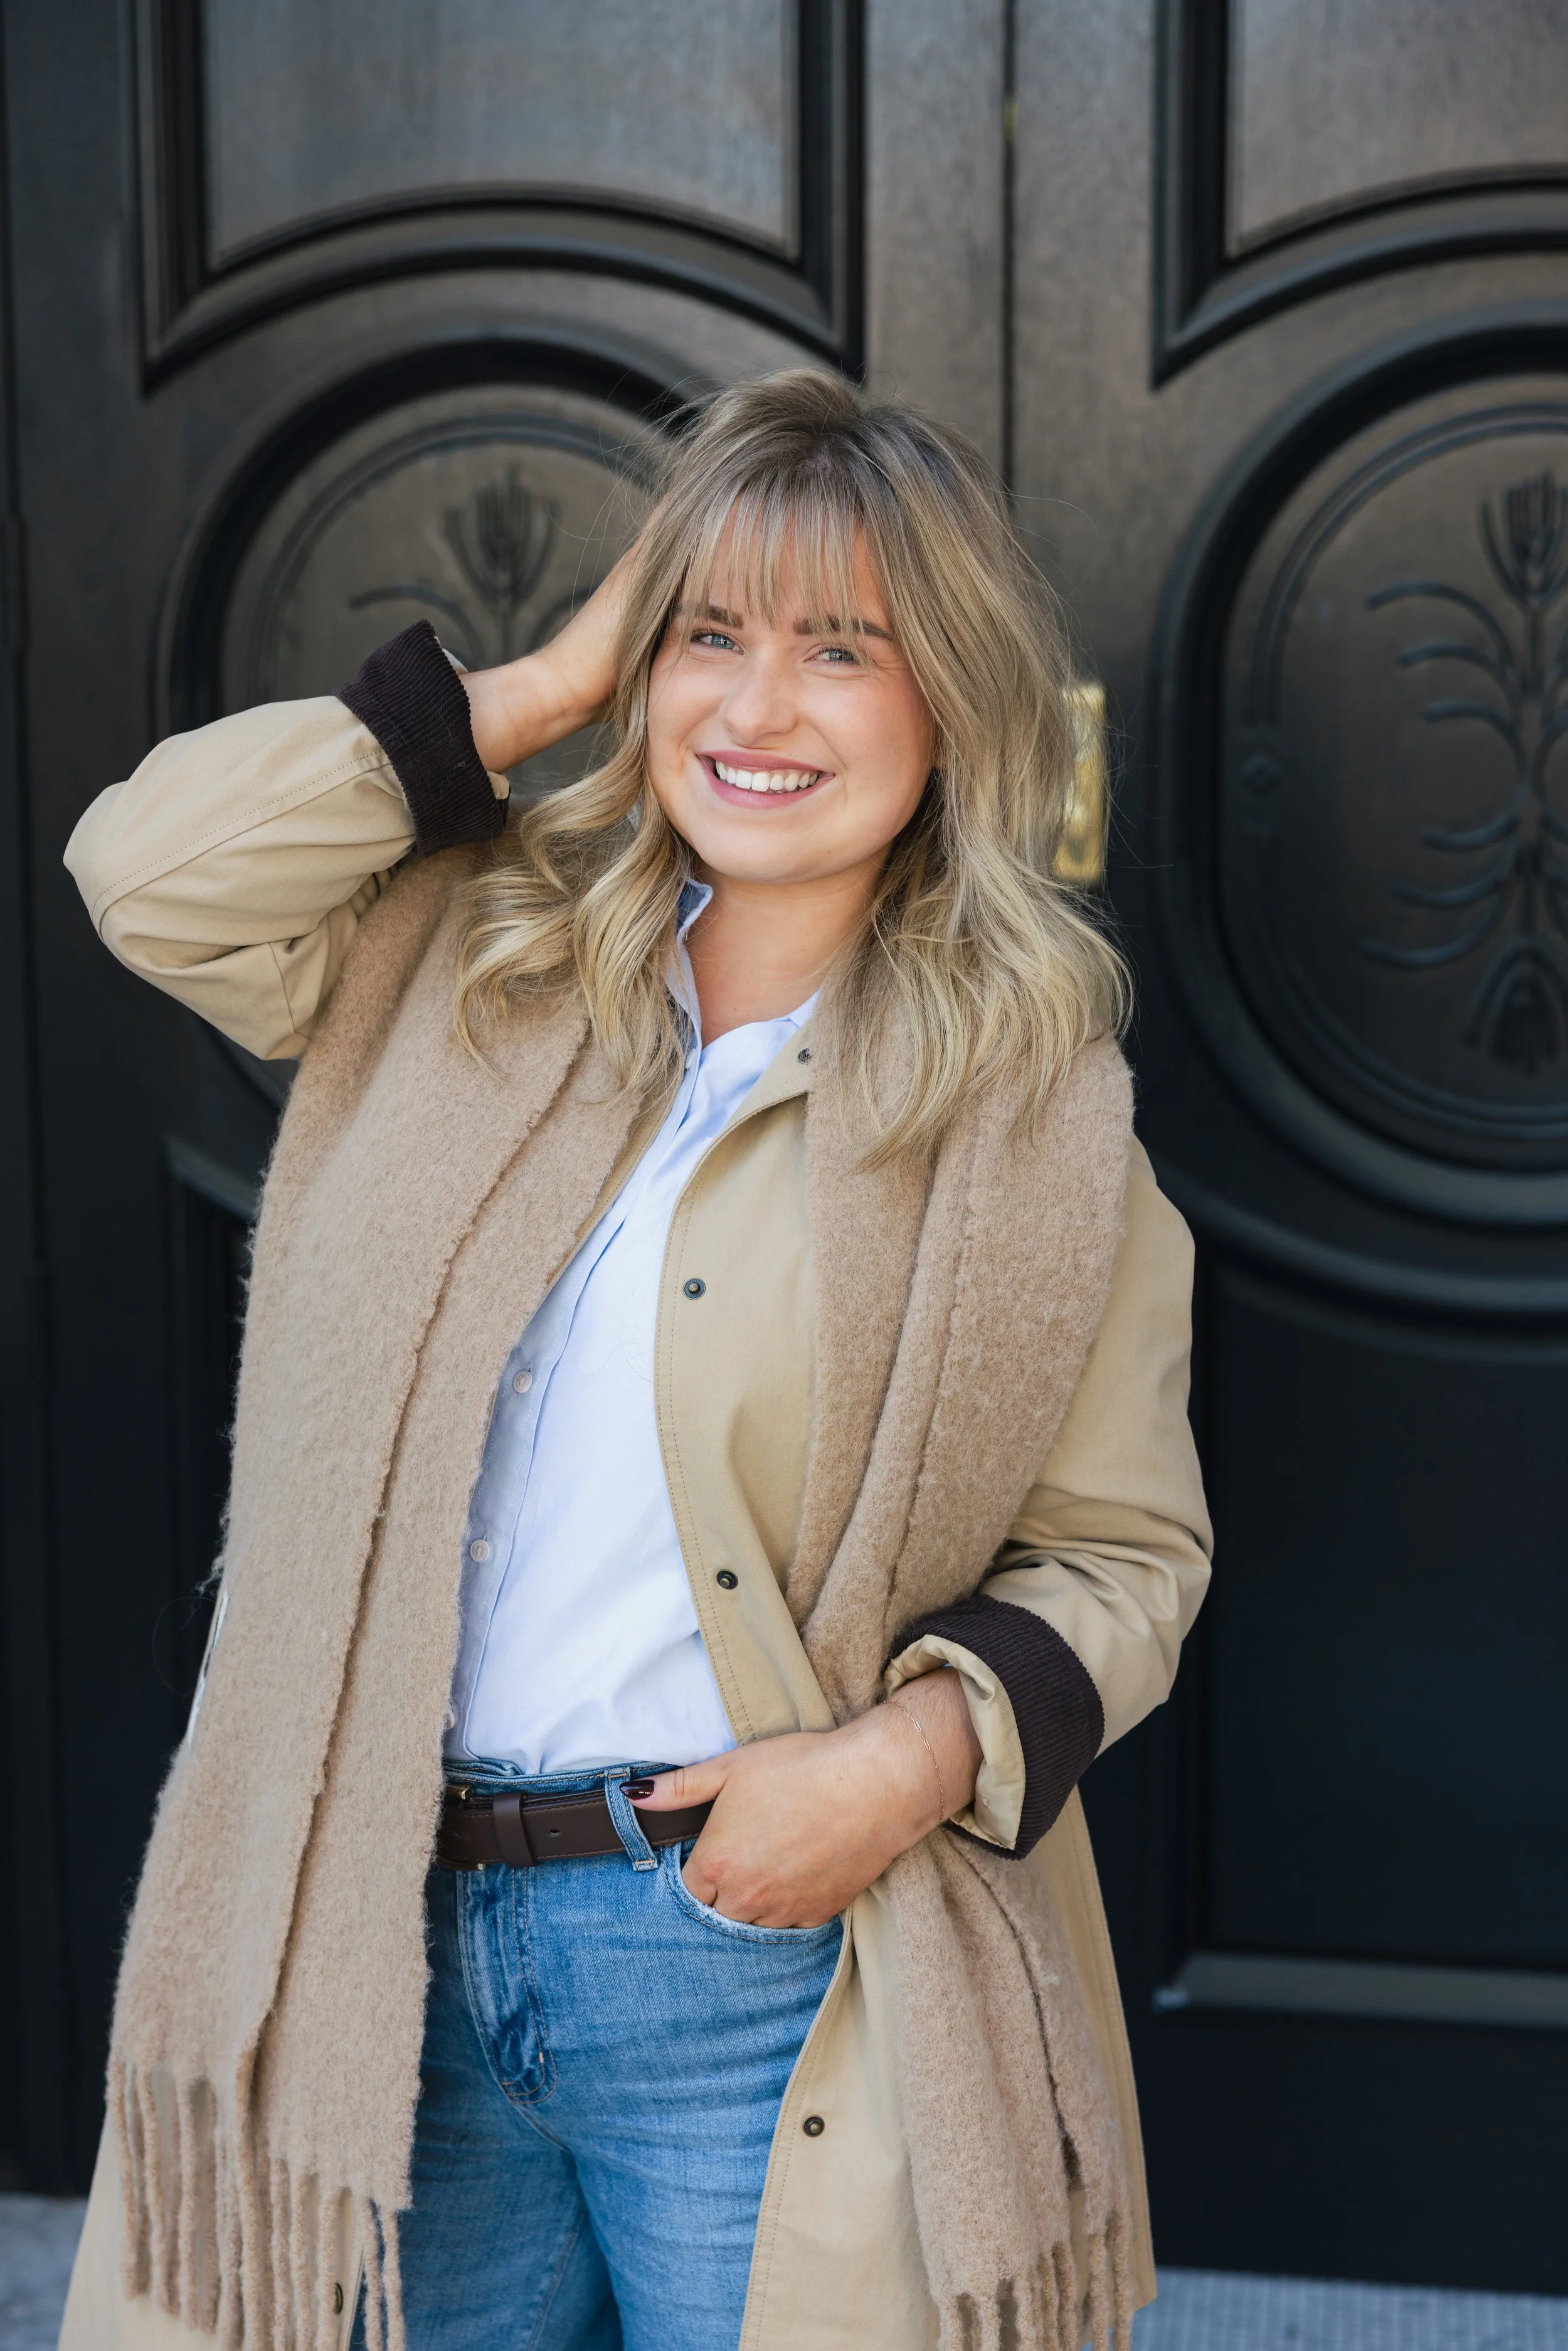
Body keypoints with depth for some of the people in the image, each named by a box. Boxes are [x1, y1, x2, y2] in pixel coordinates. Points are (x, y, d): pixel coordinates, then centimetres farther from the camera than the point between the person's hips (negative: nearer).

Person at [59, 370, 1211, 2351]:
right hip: (387, 1942, 3)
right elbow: (152, 864, -7)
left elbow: (1124, 1552, 0)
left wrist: (912, 1754, -18)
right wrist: (552, 684, -3)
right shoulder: (464, 966, 6)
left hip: (768, 1969, -2)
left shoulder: (1029, 1103, -3)